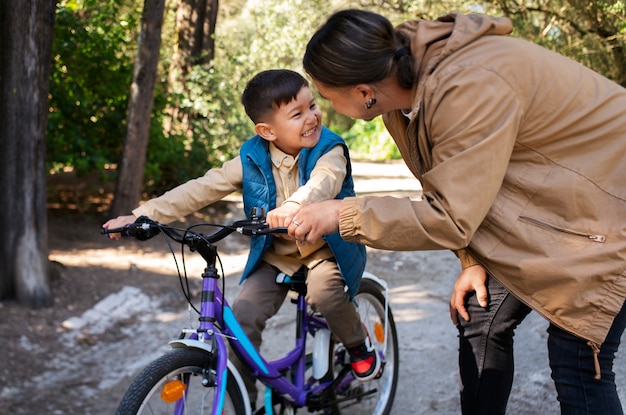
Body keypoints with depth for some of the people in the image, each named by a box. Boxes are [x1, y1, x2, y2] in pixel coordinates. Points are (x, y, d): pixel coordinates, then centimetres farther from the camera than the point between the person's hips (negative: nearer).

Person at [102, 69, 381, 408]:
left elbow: (324, 180, -40)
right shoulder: (252, 160, -8)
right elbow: (202, 189, -10)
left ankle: (359, 344, 0)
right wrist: (141, 215, -19)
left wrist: (295, 205, -65)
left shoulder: (329, 151, -17)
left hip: (324, 249, -3)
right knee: (243, 315, -16)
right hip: (274, 256, 3)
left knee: (323, 291, -33)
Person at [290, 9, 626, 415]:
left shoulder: (468, 88, -34)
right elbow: (455, 187, 4)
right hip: (544, 202, 9)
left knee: (577, 360, -12)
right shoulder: (403, 81, -8)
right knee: (481, 321, 7)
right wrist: (472, 260, -3)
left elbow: (450, 218, -32)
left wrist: (342, 214, -27)